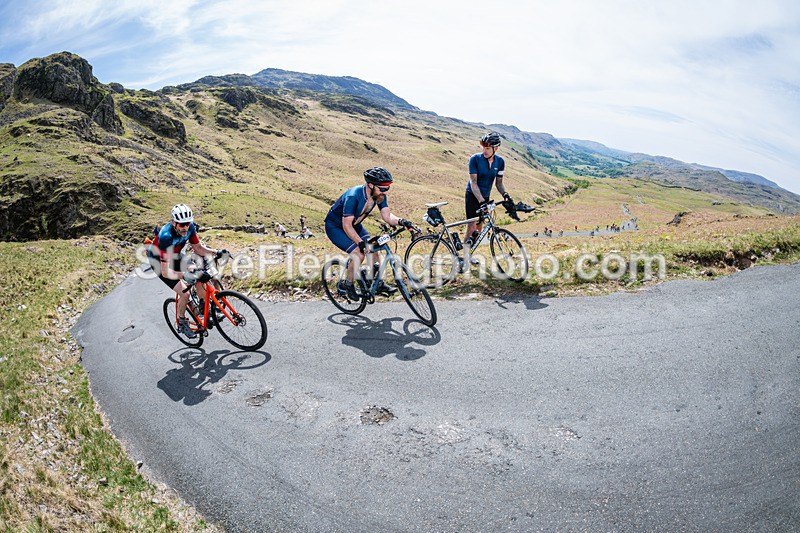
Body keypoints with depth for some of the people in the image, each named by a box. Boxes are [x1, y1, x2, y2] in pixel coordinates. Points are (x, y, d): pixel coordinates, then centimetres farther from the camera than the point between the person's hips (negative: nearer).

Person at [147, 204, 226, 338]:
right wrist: (185, 275, -57)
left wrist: (216, 252, -23)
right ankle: (182, 322, 8)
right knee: (185, 293, -17)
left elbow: (198, 248, -6)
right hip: (159, 261, -6)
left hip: (175, 255, 6)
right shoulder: (166, 236, -40)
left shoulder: (190, 227, -22)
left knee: (200, 277, -10)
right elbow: (165, 272, -42)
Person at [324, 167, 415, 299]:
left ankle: (378, 283, 4)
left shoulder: (379, 194, -15)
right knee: (359, 253, -21)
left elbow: (387, 216, -15)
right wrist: (361, 243, -38)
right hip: (335, 226, -7)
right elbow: (346, 225, -32)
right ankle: (347, 285, 0)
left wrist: (401, 221, -35)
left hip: (354, 225, 7)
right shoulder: (353, 196, -36)